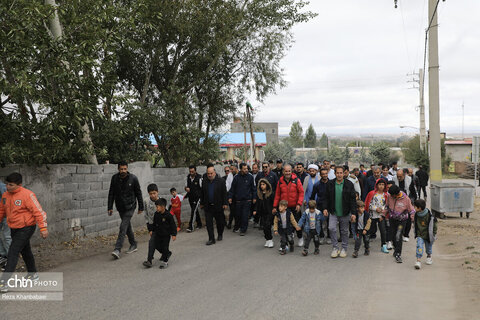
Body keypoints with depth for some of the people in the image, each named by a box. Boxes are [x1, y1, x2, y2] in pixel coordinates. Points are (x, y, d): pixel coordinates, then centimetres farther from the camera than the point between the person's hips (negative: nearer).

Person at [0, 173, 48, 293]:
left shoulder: (27, 195, -18)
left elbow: (38, 211, -18)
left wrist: (43, 228, -21)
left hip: (26, 228, -7)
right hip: (14, 229, 7)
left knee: (13, 252, -14)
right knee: (25, 251, 21)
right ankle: (32, 274, 38)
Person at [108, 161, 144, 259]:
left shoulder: (133, 178, -9)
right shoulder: (114, 178, -2)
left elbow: (138, 193, -1)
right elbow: (111, 193, 4)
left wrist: (141, 207, 1)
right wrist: (110, 207, -1)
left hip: (130, 207, -4)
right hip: (120, 207, 4)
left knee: (123, 227, -14)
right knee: (127, 226, 15)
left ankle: (117, 249, -18)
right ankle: (133, 245, 30)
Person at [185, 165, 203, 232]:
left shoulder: (199, 178, -13)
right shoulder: (188, 177, 5)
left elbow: (202, 188, -8)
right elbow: (186, 186, 13)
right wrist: (186, 188, -9)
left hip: (197, 197, -6)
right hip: (190, 198, 6)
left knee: (193, 211, -12)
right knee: (196, 211, 16)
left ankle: (190, 226, -9)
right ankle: (199, 224, 30)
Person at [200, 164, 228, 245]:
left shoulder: (220, 181, -5)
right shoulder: (205, 182, 5)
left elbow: (224, 193, -3)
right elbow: (202, 194, 13)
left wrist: (225, 203, -7)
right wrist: (202, 203, 13)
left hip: (218, 206, -2)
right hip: (208, 207, 2)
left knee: (220, 222, 11)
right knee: (209, 223, -3)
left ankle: (220, 234, 35)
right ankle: (211, 239, 2)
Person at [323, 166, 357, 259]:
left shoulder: (349, 184, -2)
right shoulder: (330, 184, 3)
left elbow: (352, 200, -2)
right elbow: (326, 198, 9)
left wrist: (353, 213, -7)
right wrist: (325, 208, -3)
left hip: (345, 213, -1)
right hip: (333, 212, 1)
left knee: (344, 231, 7)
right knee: (332, 228, -13)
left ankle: (344, 249, 23)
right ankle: (335, 248, 2)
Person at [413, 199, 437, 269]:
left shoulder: (429, 215, -21)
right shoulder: (416, 215, -6)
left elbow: (434, 225, -10)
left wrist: (434, 234, -7)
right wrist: (416, 234, 15)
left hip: (428, 235, -2)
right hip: (419, 235, 2)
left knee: (428, 248, 16)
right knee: (419, 246, -16)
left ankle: (429, 257, 44)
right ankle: (418, 260, -18)